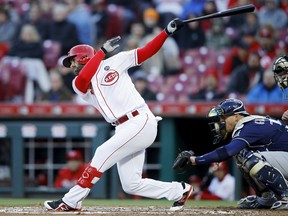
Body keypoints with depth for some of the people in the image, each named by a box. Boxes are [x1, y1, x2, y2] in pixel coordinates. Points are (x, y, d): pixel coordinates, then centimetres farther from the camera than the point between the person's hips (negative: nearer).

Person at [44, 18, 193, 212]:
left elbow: (146, 52, 3)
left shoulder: (114, 63, 6)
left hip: (141, 122, -7)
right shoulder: (80, 85, 13)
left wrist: (167, 32, -8)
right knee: (131, 185, 2)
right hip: (125, 130, 7)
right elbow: (82, 79, -11)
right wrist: (103, 50, -8)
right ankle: (180, 191, 16)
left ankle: (70, 202, -12)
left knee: (103, 154, -17)